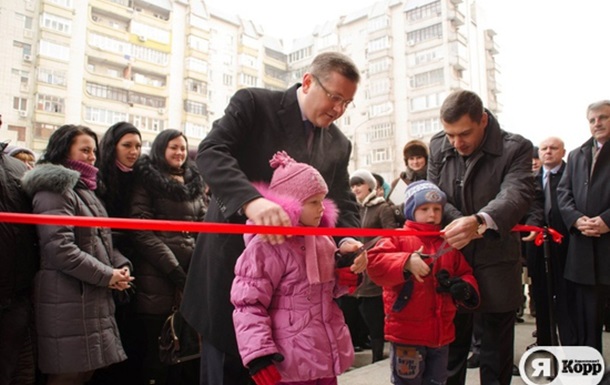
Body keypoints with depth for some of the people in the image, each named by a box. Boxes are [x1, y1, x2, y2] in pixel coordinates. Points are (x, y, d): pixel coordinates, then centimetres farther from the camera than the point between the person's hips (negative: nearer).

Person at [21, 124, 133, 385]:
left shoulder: (84, 190, 20)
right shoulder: (54, 190, -10)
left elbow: (101, 240, 22)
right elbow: (60, 248, -21)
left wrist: (121, 265, 3)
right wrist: (107, 275, -15)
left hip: (93, 295, 9)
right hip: (69, 298, -9)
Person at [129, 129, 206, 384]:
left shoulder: (194, 182, 17)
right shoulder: (147, 180, 1)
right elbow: (141, 231, -8)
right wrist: (175, 270, -12)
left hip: (193, 271, 5)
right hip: (158, 277, -4)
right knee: (156, 352, 3)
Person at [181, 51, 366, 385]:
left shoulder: (339, 145, 8)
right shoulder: (254, 103, -6)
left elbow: (344, 204, 8)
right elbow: (210, 152, -19)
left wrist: (347, 241, -15)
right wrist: (251, 200, -37)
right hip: (233, 261, -4)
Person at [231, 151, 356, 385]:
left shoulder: (322, 241, 9)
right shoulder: (267, 246, -16)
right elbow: (249, 304, -17)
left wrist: (345, 279, 2)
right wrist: (258, 354, -23)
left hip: (327, 355, 8)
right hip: (291, 361, -8)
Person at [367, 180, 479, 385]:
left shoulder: (448, 243, 12)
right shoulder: (397, 238, -5)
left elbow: (465, 274, 17)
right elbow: (374, 262, -19)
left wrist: (465, 288, -6)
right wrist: (406, 262, -31)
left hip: (441, 332, 6)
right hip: (406, 331, -5)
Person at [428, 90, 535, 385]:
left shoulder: (516, 148, -11)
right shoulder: (438, 146, 0)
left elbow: (516, 194, -28)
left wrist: (480, 222, -48)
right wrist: (461, 224, -19)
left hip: (496, 267, -2)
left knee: (496, 354, 11)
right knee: (451, 344, 16)